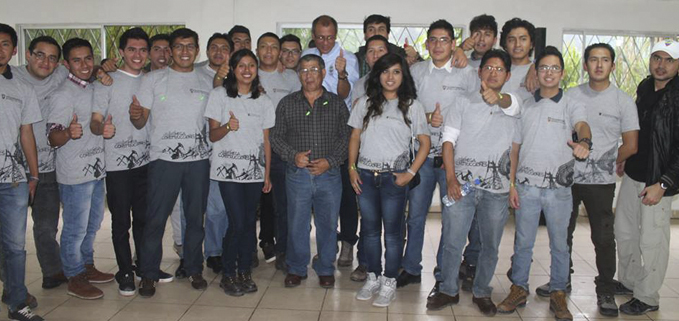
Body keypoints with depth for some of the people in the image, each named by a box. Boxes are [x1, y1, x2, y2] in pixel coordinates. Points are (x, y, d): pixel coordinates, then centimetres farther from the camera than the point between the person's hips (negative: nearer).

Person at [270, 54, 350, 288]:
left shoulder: (337, 104, 5)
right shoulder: (287, 104, 6)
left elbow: (346, 137, 2)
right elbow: (276, 136, 6)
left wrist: (330, 161, -10)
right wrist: (293, 155, -10)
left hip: (329, 174, 0)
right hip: (297, 175, 0)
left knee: (328, 223, 8)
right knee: (297, 224, 7)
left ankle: (325, 269, 24)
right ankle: (296, 269, 24)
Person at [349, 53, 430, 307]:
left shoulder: (412, 106, 0)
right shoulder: (365, 104, 7)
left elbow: (425, 143, 1)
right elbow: (355, 138, 10)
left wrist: (410, 173, -8)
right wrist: (352, 168, 0)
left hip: (394, 178, -2)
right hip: (365, 176, 3)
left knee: (392, 232, 4)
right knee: (369, 229, 12)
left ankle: (389, 283, 17)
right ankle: (373, 278, 27)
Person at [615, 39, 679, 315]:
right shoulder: (644, 88, 6)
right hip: (632, 175, 7)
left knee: (652, 241, 3)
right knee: (624, 231, 18)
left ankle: (647, 298, 19)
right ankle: (629, 281, 37)